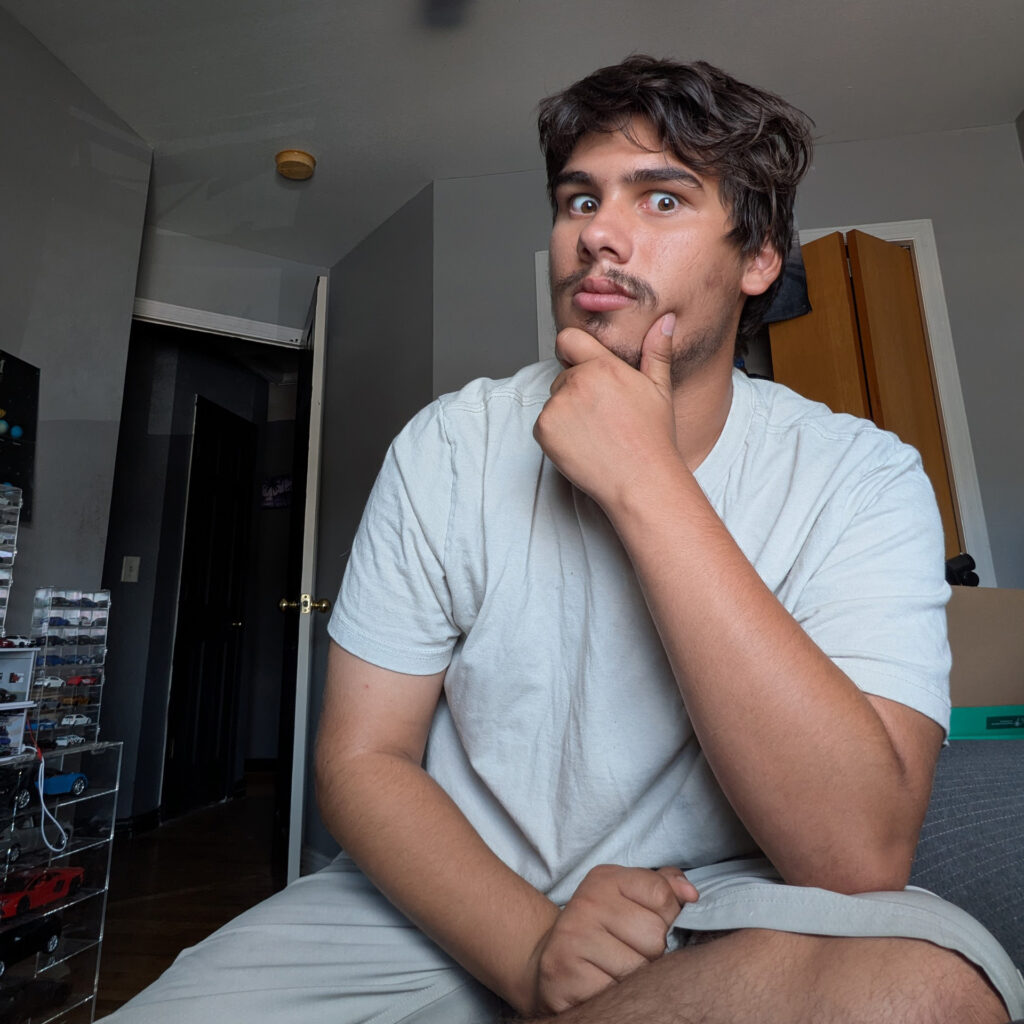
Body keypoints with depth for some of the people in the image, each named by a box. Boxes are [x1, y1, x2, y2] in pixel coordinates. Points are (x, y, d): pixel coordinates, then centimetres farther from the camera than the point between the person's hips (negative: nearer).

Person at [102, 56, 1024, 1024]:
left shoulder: (860, 476, -12)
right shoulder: (450, 446, -9)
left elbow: (859, 857, -23)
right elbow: (361, 759, -7)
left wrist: (645, 483, -28)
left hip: (722, 913, 1)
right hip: (452, 903, 0)